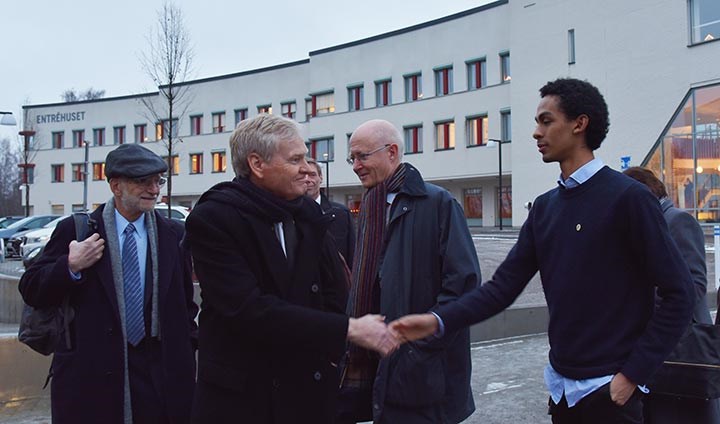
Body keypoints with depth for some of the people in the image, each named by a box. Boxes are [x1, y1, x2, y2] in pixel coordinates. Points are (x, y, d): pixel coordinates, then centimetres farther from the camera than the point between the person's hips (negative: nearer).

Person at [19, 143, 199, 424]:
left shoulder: (174, 235, 6)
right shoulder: (75, 230, 0)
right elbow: (30, 291, 1)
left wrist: (187, 355, 5)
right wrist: (70, 267, -16)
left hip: (160, 376, 2)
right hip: (89, 373, -1)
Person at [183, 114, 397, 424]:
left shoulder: (308, 213, 4)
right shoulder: (211, 219, -14)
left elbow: (335, 293, 8)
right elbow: (250, 310, -23)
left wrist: (332, 350, -8)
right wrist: (349, 329, -23)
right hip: (240, 396, -4)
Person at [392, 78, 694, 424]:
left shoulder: (627, 197, -12)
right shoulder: (544, 207, 6)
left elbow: (677, 294, -12)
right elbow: (505, 284, 1)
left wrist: (633, 373, -13)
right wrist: (438, 320, -11)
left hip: (608, 390, -6)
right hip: (561, 386, 6)